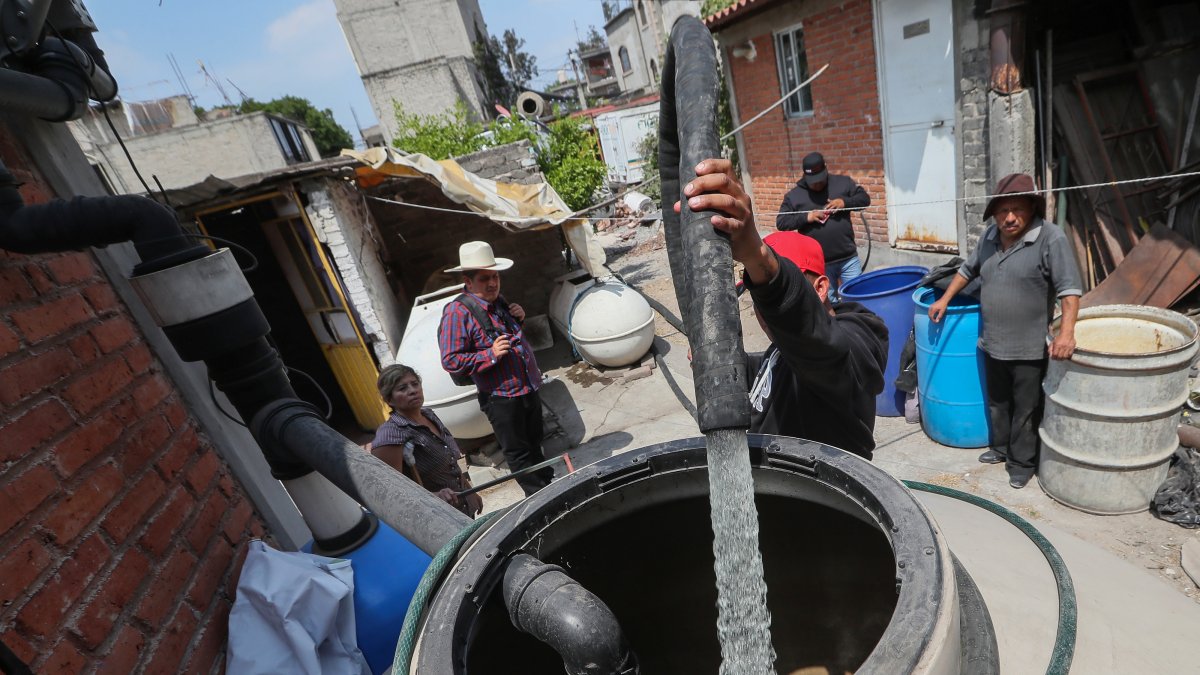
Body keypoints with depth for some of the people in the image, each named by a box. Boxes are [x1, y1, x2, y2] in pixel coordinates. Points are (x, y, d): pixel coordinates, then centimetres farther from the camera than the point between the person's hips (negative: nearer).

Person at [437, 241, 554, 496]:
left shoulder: (498, 301, 6)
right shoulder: (457, 312, -18)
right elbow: (450, 361, -21)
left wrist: (518, 319, 2)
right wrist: (490, 354, -27)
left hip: (529, 389, 8)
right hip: (501, 398, -8)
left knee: (535, 445, 25)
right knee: (518, 454, 8)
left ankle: (549, 485, 44)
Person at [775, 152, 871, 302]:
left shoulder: (843, 182, 4)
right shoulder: (793, 195, 0)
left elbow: (865, 198, 6)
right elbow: (781, 222, -3)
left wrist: (845, 202, -13)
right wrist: (806, 217, -16)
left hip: (849, 258, 1)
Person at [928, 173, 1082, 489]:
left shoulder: (1050, 238, -16)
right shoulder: (990, 236, 3)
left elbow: (1069, 288, -20)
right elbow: (968, 269, 19)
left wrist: (1067, 331, -31)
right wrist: (945, 299, 17)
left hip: (1029, 348, -6)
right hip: (992, 343, 6)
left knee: (1026, 410, 9)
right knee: (997, 402, 22)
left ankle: (1022, 462, 25)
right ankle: (1001, 447, 40)